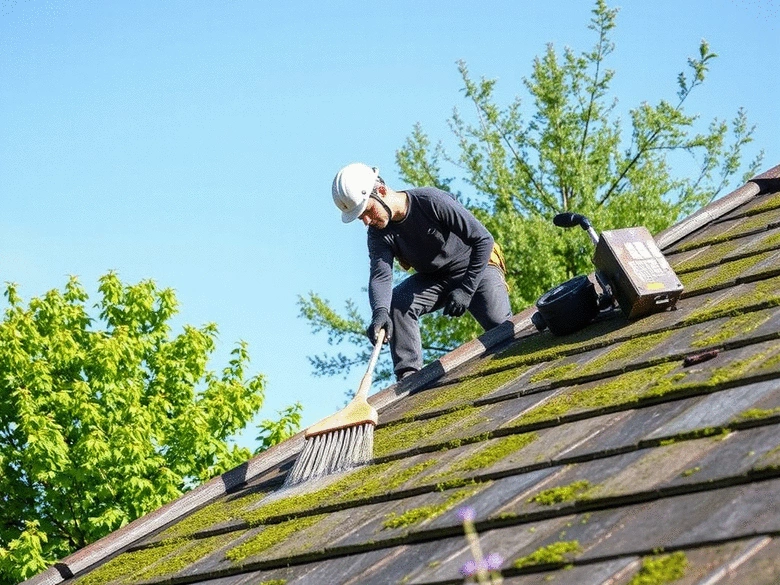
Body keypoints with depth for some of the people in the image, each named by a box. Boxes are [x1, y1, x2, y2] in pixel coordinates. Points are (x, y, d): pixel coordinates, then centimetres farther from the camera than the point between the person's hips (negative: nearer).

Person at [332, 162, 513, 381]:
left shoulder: (431, 201, -28)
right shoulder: (379, 233, -12)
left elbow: (483, 239, -25)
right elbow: (380, 275, -26)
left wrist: (466, 289, -30)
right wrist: (380, 312, -48)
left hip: (476, 268, -4)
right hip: (433, 279, 4)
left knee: (500, 326, -25)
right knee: (397, 302, -23)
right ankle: (409, 375, -21)